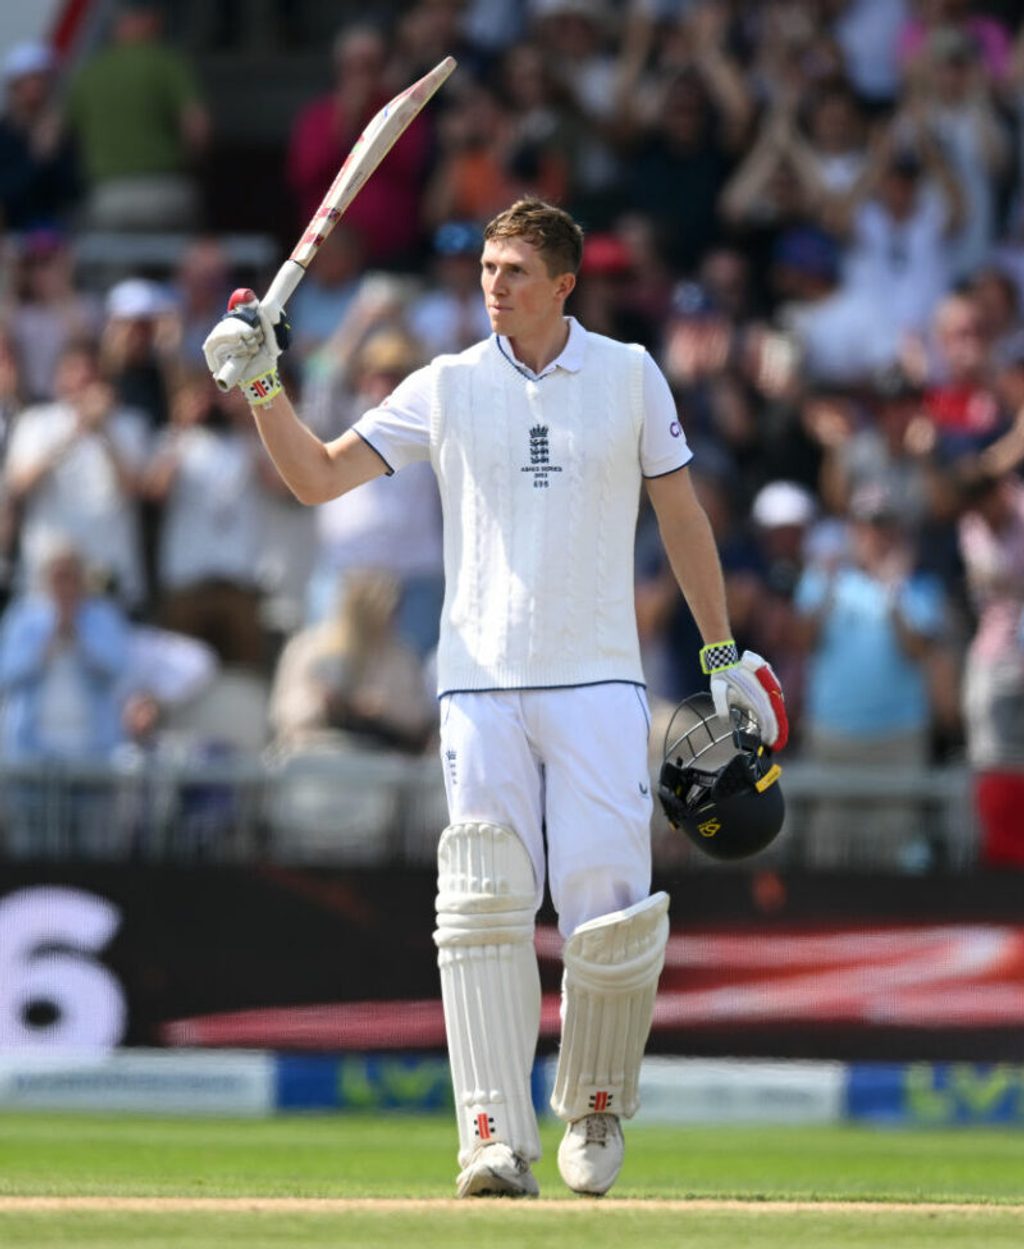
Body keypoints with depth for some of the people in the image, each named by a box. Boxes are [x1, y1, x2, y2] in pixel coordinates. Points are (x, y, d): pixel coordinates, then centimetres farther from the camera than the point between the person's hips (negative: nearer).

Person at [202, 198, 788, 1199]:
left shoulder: (629, 376, 6)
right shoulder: (449, 387, 6)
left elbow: (680, 515, 12)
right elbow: (317, 477, 3)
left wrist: (722, 655, 10)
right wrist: (261, 386, -12)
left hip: (597, 684, -1)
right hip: (481, 684, 1)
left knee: (612, 916, -9)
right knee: (483, 908, -11)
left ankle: (594, 1111, 15)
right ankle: (497, 1142, -12)